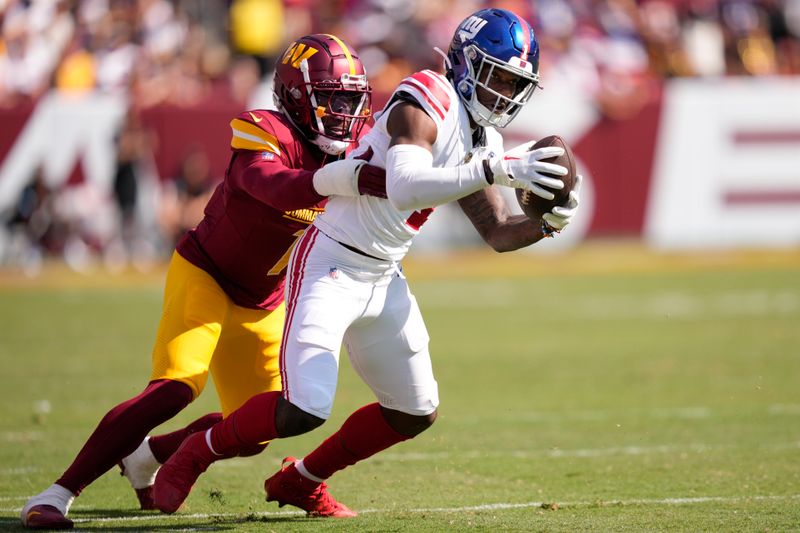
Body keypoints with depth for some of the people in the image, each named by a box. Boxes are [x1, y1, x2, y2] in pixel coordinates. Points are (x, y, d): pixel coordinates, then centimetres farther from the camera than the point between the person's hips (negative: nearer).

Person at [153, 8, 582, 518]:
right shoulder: (426, 103, -18)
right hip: (329, 267, -9)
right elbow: (405, 188, -36)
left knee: (416, 413, 15)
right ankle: (196, 453, 6)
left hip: (383, 280, 9)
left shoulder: (481, 141, 9)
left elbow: (498, 232, 14)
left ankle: (302, 480, 33)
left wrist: (548, 223, -6)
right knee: (304, 410, -20)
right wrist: (497, 170, -40)